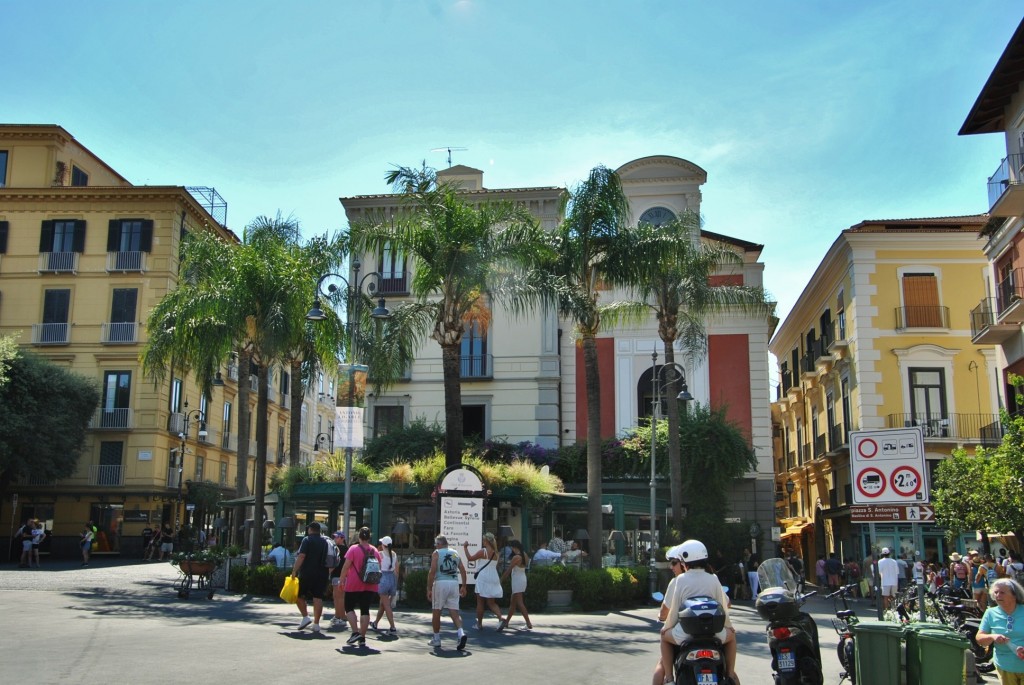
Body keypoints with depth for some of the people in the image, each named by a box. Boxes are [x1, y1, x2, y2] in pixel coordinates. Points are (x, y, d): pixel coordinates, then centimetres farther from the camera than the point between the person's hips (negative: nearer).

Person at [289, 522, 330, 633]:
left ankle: (305, 617, 1)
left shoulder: (307, 540, -5)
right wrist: (328, 571, 24)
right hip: (322, 575, 5)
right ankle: (316, 624, 2)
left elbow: (301, 556, -15)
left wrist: (294, 570, -15)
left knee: (299, 595, 11)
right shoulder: (326, 541, 11)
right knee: (318, 597, 4)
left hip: (307, 574, -5)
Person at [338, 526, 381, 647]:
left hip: (354, 585, -4)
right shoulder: (375, 551, 6)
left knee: (349, 607, 11)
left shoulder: (353, 549, -7)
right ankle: (362, 638, 3)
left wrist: (342, 579, -3)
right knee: (365, 610, 6)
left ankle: (355, 632, -4)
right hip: (370, 586, 4)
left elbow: (346, 566, -11)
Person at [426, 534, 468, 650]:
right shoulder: (455, 553, 15)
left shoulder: (436, 553, 1)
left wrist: (429, 588, -5)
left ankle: (436, 639, 16)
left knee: (436, 611, 9)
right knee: (454, 611, 4)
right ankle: (461, 633, -19)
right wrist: (463, 586, 15)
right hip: (454, 583, 4)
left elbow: (432, 571, -8)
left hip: (441, 583, -4)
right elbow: (463, 570, 10)